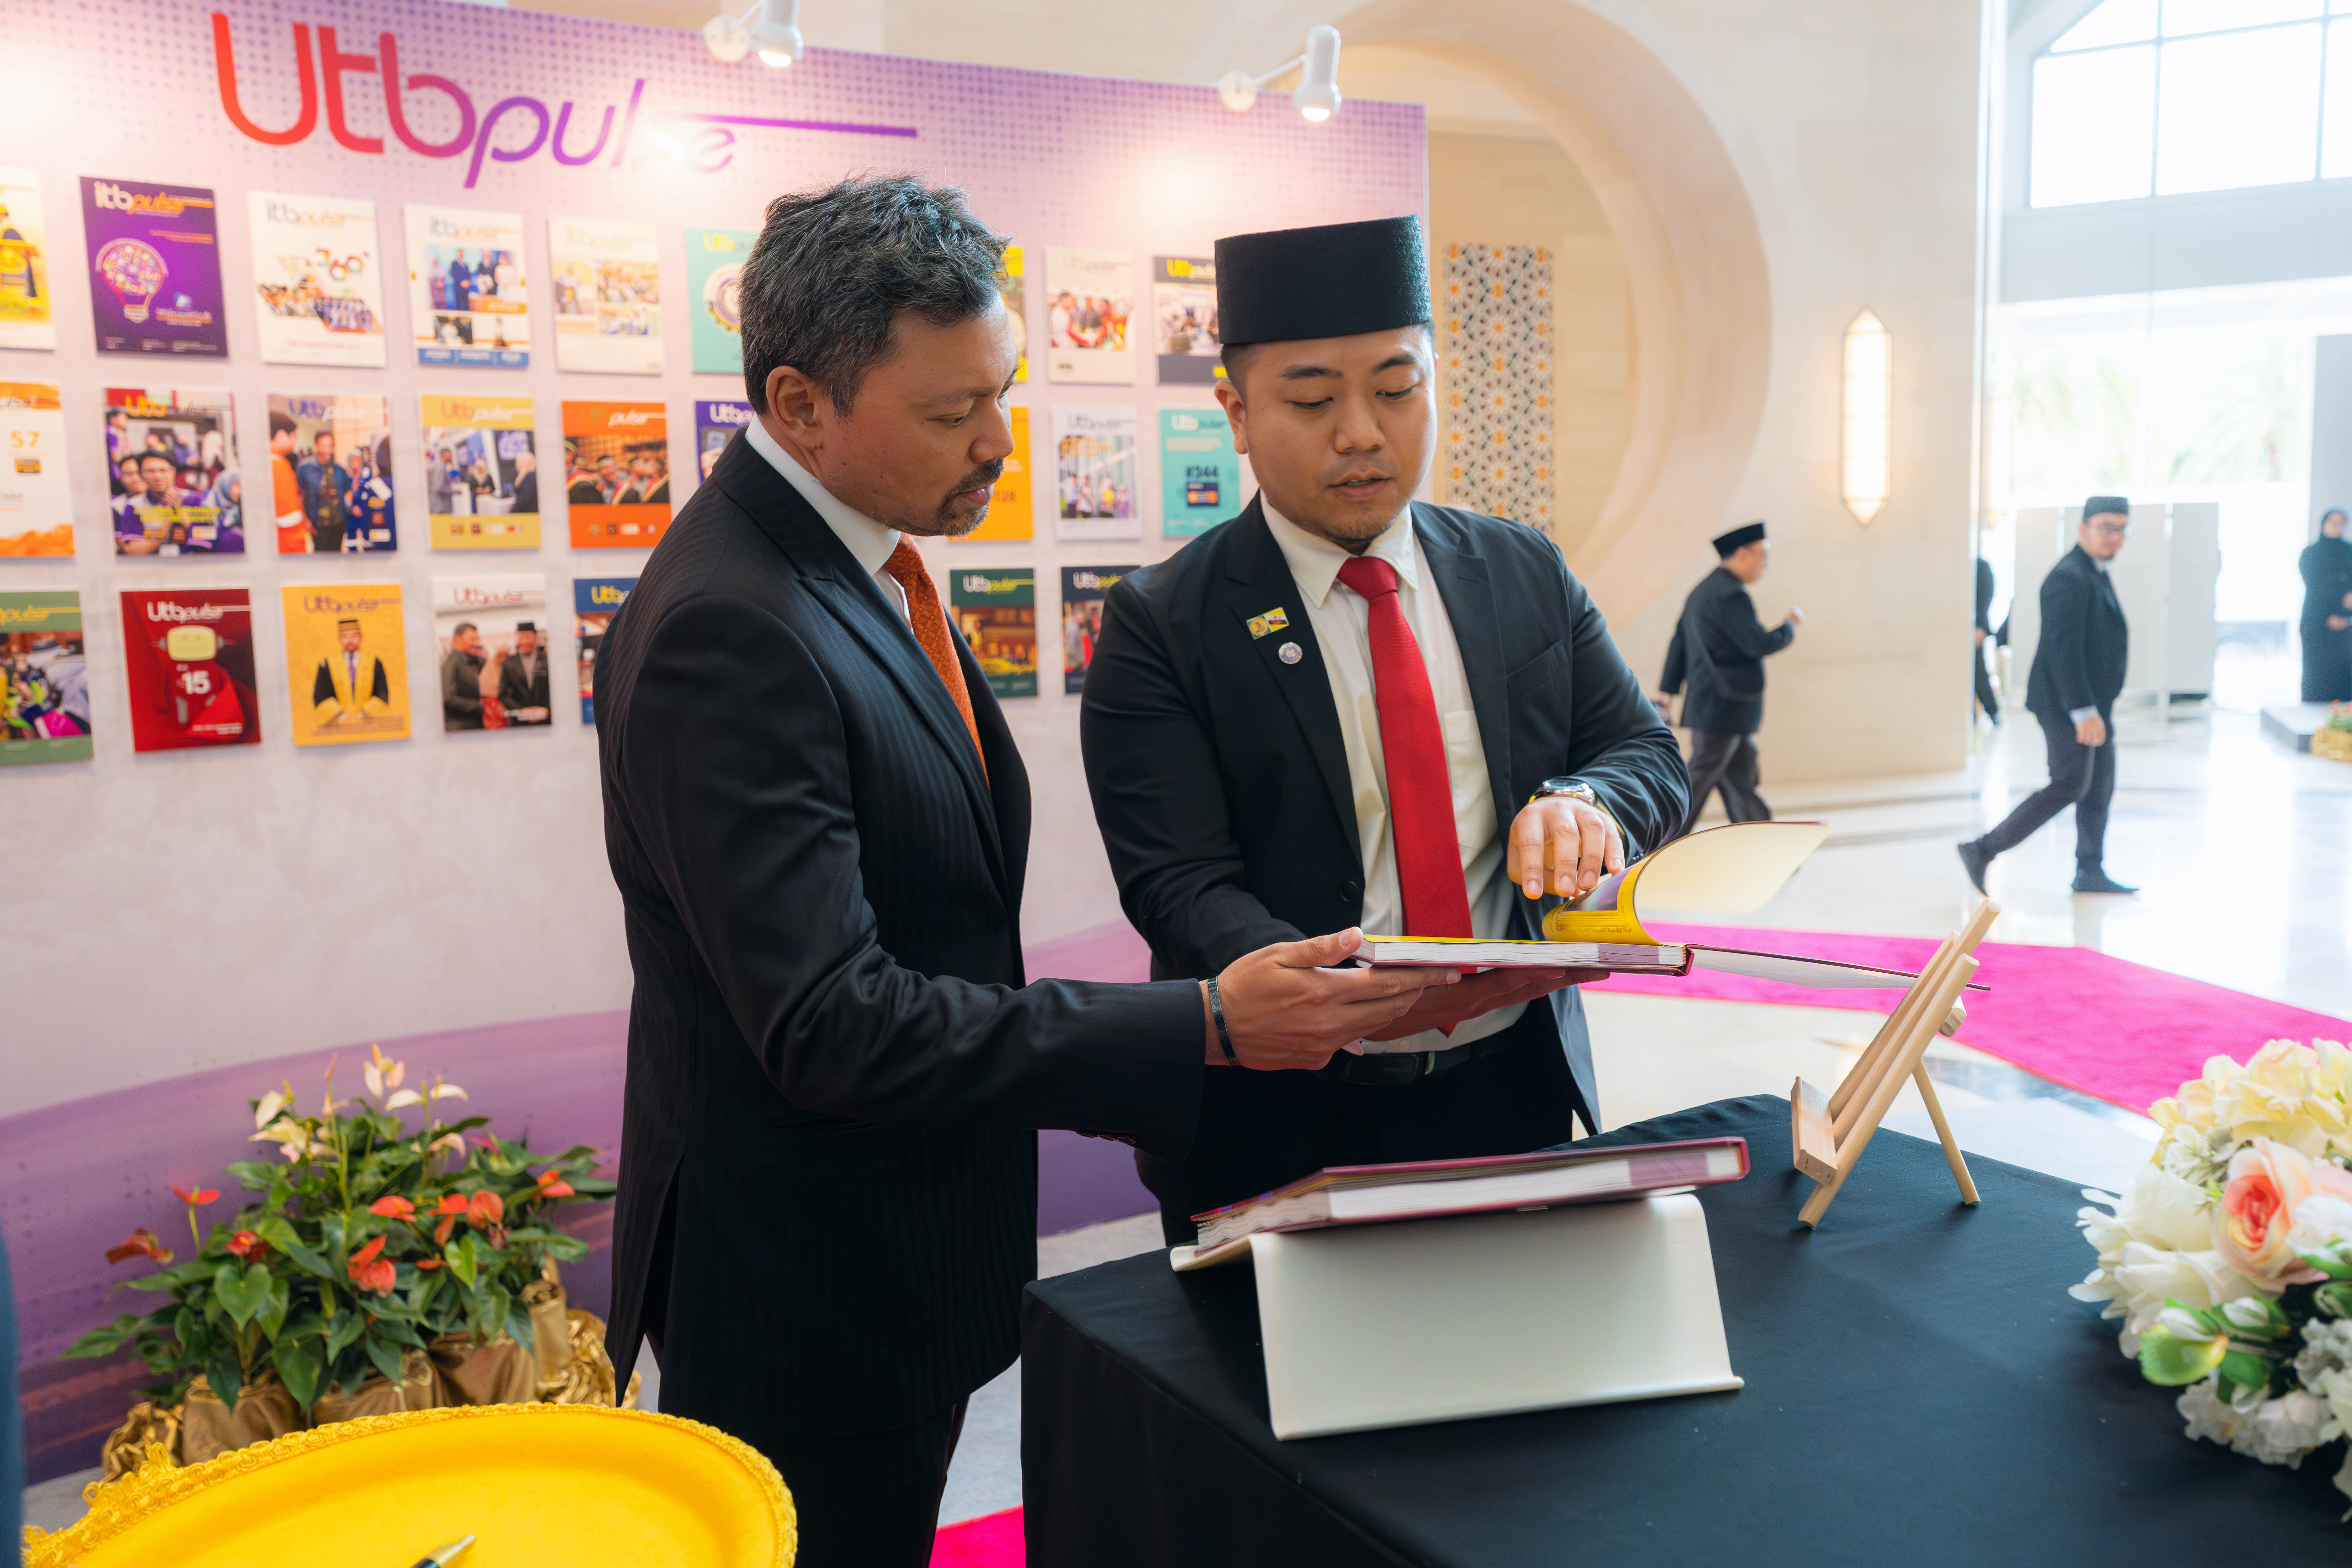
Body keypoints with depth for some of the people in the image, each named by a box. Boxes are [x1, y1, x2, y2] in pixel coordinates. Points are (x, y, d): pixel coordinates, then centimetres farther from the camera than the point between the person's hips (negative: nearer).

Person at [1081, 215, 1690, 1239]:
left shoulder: (1527, 576, 4)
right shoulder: (1161, 624, -10)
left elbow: (1651, 753, 5)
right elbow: (1179, 885, -17)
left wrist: (1586, 802, -20)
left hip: (1515, 1090, 4)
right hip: (1281, 1129, -3)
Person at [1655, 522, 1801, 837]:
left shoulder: (1703, 590, 15)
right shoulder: (1730, 595, -18)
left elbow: (1679, 642, 17)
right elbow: (1760, 644, -20)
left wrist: (1668, 688, 18)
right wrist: (1790, 625, -1)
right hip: (1723, 708, -10)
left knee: (1741, 785, 13)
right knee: (1698, 783, -5)